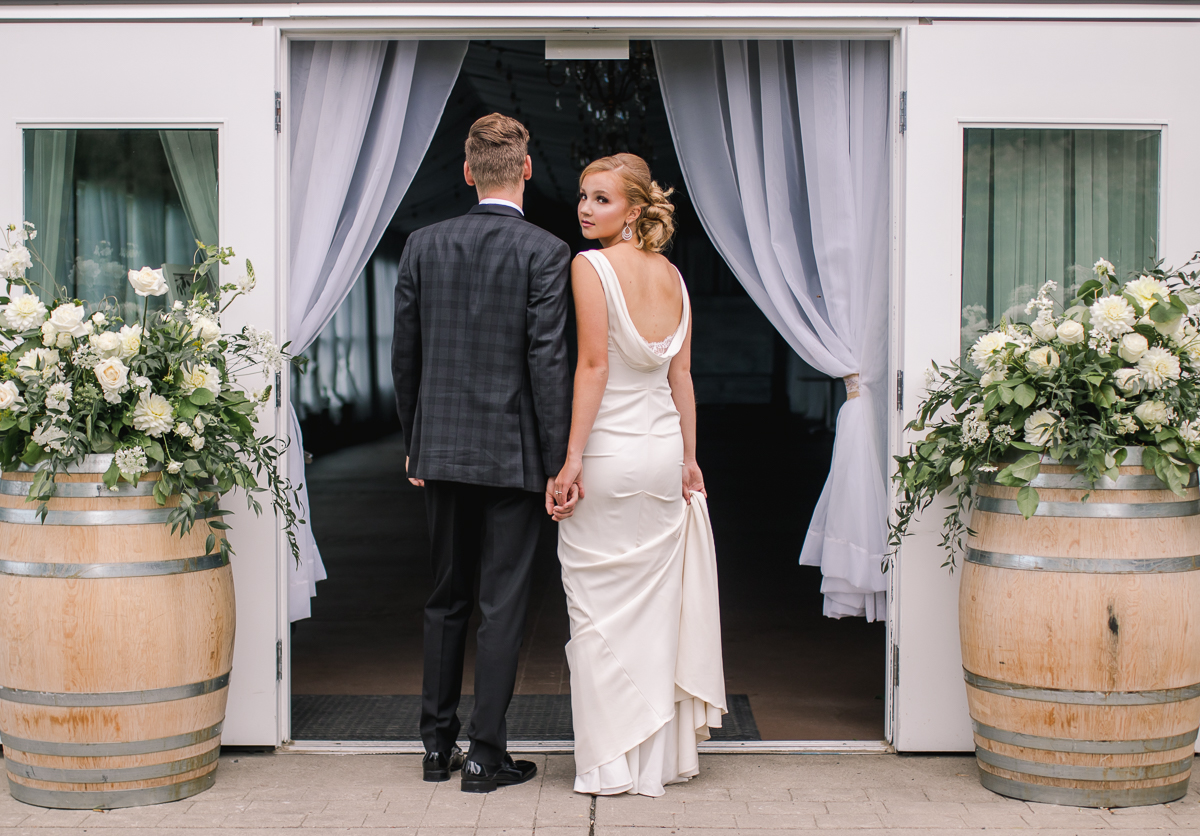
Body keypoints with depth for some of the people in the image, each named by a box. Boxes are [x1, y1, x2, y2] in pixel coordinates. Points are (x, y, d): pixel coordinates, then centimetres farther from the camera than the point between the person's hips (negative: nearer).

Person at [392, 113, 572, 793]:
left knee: (447, 598, 15)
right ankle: (486, 753, 8)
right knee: (503, 604, 3)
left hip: (443, 449, 4)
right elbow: (548, 361, -14)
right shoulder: (545, 252, -10)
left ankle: (438, 742, 23)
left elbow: (405, 354, 6)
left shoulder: (423, 246, 2)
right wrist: (558, 461, -9)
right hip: (514, 452, -4)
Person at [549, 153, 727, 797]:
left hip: (607, 451, -6)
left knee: (599, 610, 2)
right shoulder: (671, 274, 9)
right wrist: (688, 458, 14)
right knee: (654, 604, 12)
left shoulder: (591, 266, -10)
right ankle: (658, 759, 19)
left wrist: (572, 457, -14)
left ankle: (610, 762, 7)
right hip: (662, 451, 6)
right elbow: (681, 375, 10)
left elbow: (593, 365, -16)